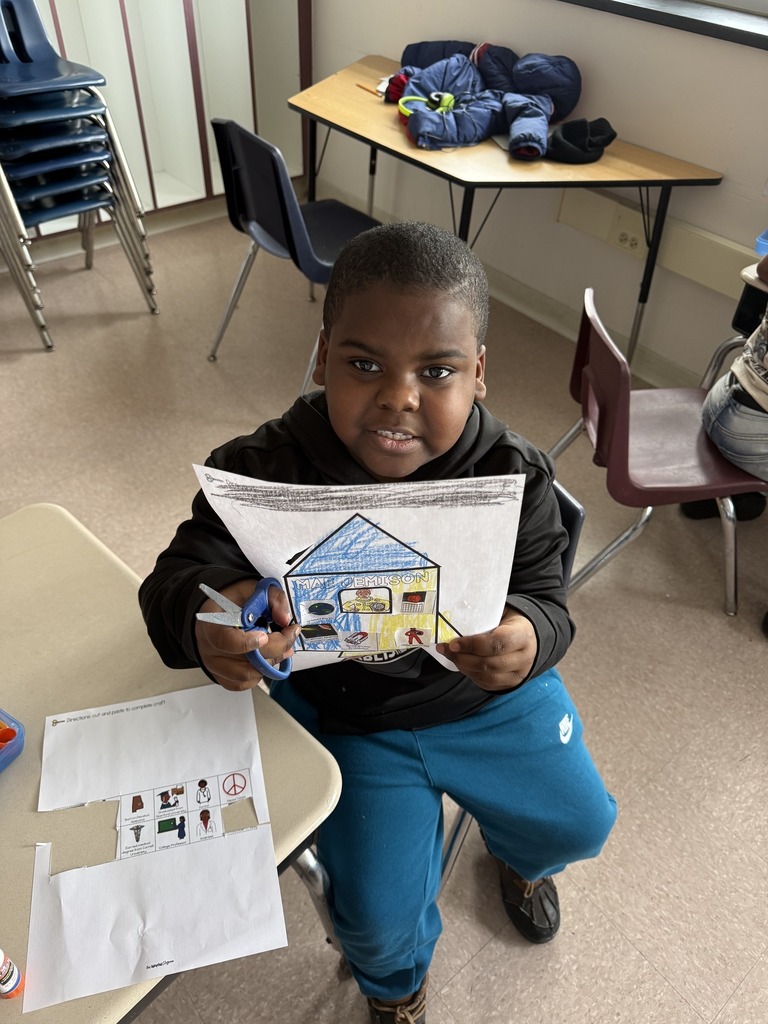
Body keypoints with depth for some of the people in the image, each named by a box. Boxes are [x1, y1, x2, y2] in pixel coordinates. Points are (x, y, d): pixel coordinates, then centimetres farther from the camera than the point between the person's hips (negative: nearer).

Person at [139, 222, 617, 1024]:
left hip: (488, 695, 3)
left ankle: (516, 851, 57)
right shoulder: (265, 471, -26)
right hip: (346, 716, -1)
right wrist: (204, 621, -51)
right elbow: (178, 577, -24)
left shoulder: (513, 476, -21)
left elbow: (546, 600, -16)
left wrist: (528, 639, -43)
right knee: (378, 915, -2)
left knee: (579, 823, 14)